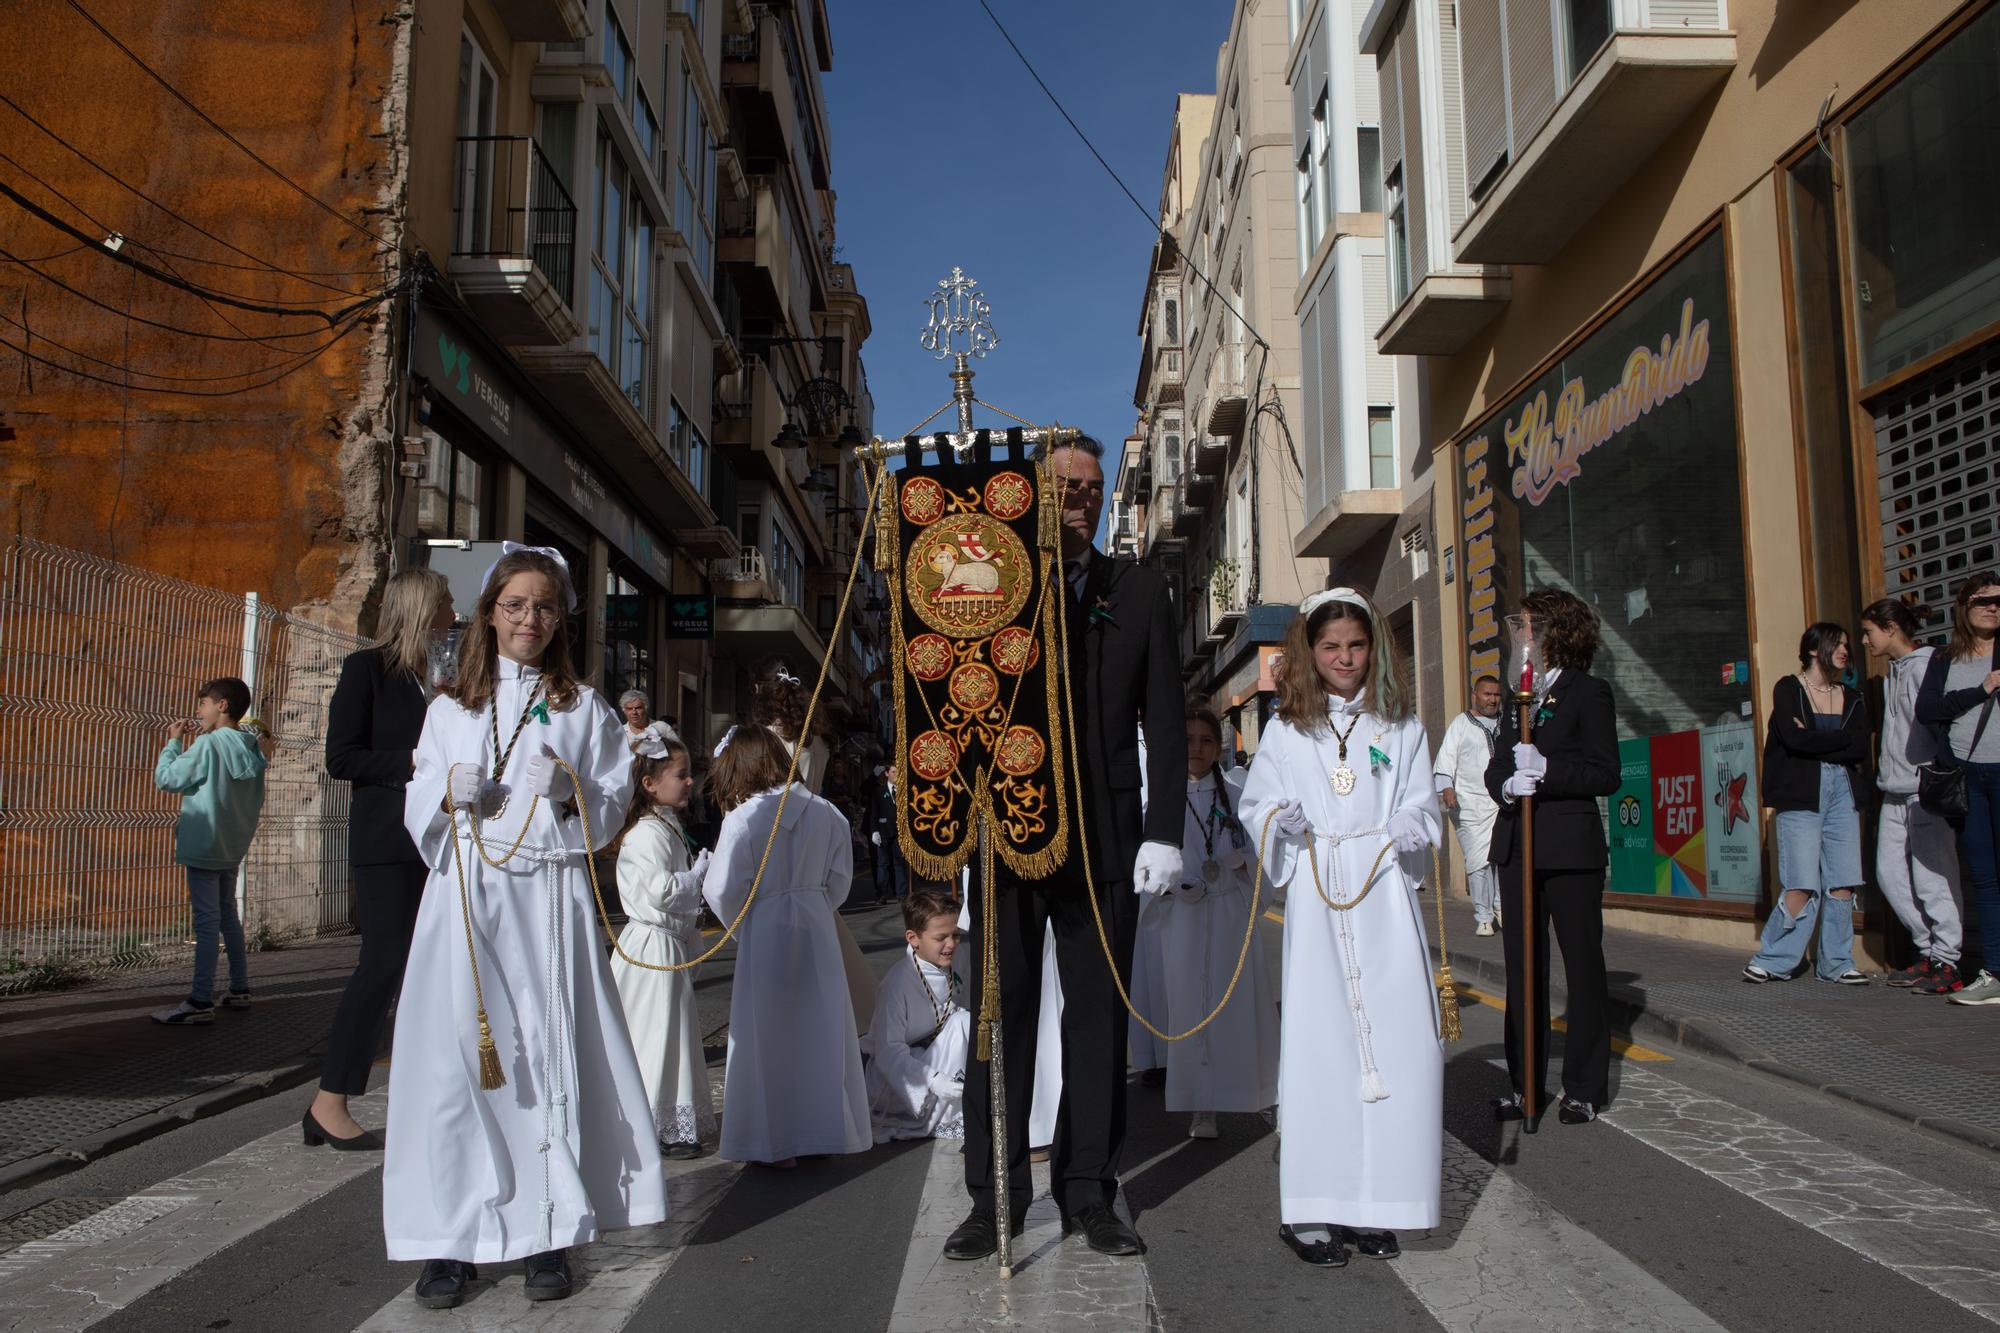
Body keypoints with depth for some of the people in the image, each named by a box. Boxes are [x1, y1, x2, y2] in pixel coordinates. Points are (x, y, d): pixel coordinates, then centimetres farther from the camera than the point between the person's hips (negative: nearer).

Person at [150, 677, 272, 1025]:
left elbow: (166, 778, -13)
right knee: (228, 916, 17)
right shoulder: (253, 749, 6)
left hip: (204, 847, -8)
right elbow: (256, 801, 14)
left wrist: (174, 742, -1)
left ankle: (201, 1002, -6)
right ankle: (239, 990, 23)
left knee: (207, 922, -7)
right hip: (232, 848, 8)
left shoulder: (207, 744, -15)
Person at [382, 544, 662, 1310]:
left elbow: (613, 803, 5)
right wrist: (449, 796, -7)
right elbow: (417, 813, 13)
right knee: (457, 1055, -3)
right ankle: (452, 1239, 8)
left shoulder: (582, 708, 9)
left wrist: (570, 795, -13)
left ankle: (547, 1233, 7)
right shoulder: (450, 708, 13)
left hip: (548, 899, -1)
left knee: (548, 1053, -3)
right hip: (465, 895, 1)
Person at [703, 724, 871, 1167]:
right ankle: (823, 1128, 25)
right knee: (819, 1030, 14)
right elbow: (840, 879, 5)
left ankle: (776, 1141, 14)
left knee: (769, 1034, 7)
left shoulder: (744, 817, -13)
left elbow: (723, 889, -13)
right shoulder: (825, 812, 1)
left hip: (765, 931, -4)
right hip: (817, 927, 5)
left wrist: (738, 925, 5)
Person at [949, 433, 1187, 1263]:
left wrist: (1164, 830, -3)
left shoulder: (1138, 592, 8)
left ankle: (1088, 1191, 19)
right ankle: (995, 1195, 15)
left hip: (1105, 841, 1)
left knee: (1098, 1017, 7)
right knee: (1000, 1015, 5)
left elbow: (1165, 722, 5)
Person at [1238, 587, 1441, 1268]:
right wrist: (1281, 822, -14)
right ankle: (1308, 1208, 1)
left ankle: (1373, 1204, 8)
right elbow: (1257, 807, 7)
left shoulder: (1401, 727, 12)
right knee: (1317, 1040, -6)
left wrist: (1408, 828, -11)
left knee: (1400, 1040, -3)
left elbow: (1425, 806, 10)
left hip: (1385, 896, 2)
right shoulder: (1285, 731, 9)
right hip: (1317, 898, -1)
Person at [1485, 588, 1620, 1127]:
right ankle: (1526, 1084, 17)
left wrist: (1546, 769, -21)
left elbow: (1606, 773, -10)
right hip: (1518, 846, 6)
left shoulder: (1589, 693, -4)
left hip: (1571, 849, -6)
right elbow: (1496, 766, 12)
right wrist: (1507, 785, -10)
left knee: (1582, 962, 3)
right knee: (1522, 966, 9)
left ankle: (1585, 1087, 13)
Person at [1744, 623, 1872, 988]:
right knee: (1803, 886, -11)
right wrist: (1841, 742, -4)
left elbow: (1860, 749, 1)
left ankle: (1836, 963, 11)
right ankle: (1773, 960, 2)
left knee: (1843, 882, 0)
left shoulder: (1852, 699, 16)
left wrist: (1814, 744, -8)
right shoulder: (1788, 690, 3)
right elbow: (1794, 739, -13)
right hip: (1800, 794, -5)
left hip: (1843, 792, 5)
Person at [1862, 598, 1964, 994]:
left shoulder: (1929, 665, -9)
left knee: (1931, 877, -7)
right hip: (1895, 791, 9)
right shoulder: (1892, 673, 18)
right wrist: (1884, 768, 13)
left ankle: (1946, 963, 0)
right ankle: (1929, 951, 17)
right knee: (1890, 872, 8)